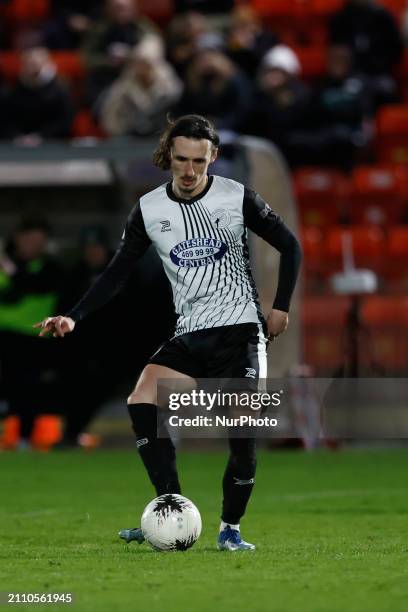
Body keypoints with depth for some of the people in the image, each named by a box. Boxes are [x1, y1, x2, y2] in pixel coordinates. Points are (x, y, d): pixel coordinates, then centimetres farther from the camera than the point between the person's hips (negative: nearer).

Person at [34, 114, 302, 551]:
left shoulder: (237, 198, -5)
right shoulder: (149, 209, 0)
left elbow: (288, 245, 6)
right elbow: (117, 272, 5)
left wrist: (281, 306, 0)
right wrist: (74, 317, -6)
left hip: (241, 330, -3)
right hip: (190, 334, 3)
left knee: (243, 433, -12)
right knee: (141, 404, -20)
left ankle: (230, 529, 8)